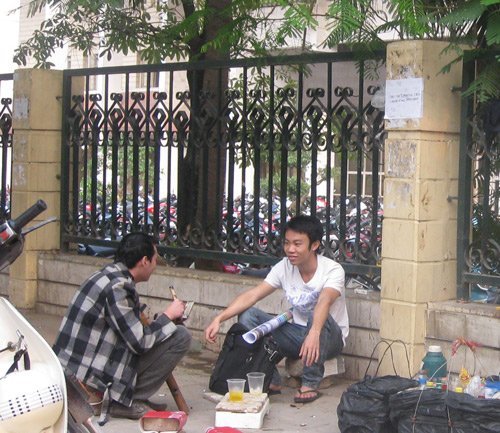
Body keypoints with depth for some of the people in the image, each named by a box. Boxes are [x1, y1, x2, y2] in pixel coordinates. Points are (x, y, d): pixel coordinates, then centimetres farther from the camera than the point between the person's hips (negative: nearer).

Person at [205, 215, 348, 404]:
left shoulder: (333, 270, -21)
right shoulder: (284, 267, -6)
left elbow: (324, 301, -41)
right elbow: (252, 295, -13)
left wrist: (314, 333, -61)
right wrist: (219, 319, -26)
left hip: (330, 338, -5)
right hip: (297, 334, 5)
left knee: (317, 317, -39)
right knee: (247, 315, -14)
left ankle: (311, 383, -21)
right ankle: (270, 380, -10)